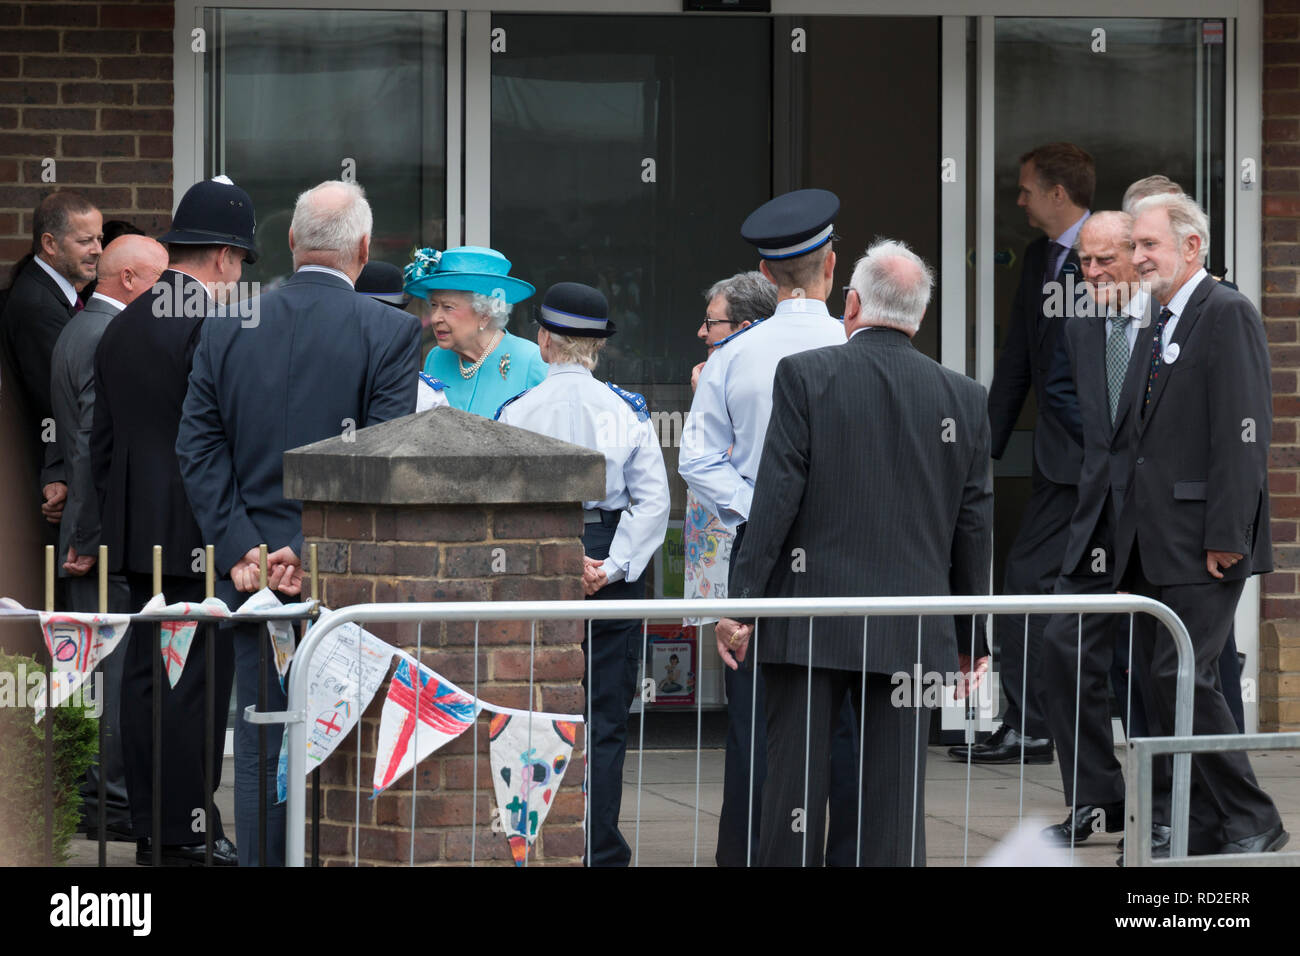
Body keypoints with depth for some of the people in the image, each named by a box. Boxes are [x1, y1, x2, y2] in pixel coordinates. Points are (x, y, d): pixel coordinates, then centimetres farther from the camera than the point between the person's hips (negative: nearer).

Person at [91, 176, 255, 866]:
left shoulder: (122, 327, 12)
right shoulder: (213, 329, -14)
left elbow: (102, 441, 17)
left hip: (137, 532, 8)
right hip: (202, 535, -8)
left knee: (144, 679, 10)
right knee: (196, 686, -4)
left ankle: (150, 832, 13)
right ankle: (189, 834, -3)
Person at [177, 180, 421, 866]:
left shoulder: (225, 328, 4)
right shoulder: (391, 332, -6)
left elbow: (197, 448, 1)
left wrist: (239, 550, -2)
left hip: (252, 574, 3)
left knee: (260, 754, 8)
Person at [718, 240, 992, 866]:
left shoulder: (805, 375, -4)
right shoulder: (963, 397, 4)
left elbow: (776, 498, -8)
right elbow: (975, 523, 7)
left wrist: (740, 603, -4)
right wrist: (971, 638, 15)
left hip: (811, 625, -2)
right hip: (913, 631, 2)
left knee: (794, 783, 3)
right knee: (896, 795, 3)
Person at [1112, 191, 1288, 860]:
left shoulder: (1227, 314, -8)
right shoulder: (1152, 331, 19)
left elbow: (1243, 431, -15)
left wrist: (1226, 536, -20)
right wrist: (1128, 548, 14)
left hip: (1202, 543, -9)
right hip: (1152, 549, 9)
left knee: (1181, 677, -14)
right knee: (1159, 682, 7)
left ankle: (1251, 822, -4)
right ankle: (1193, 831, 12)